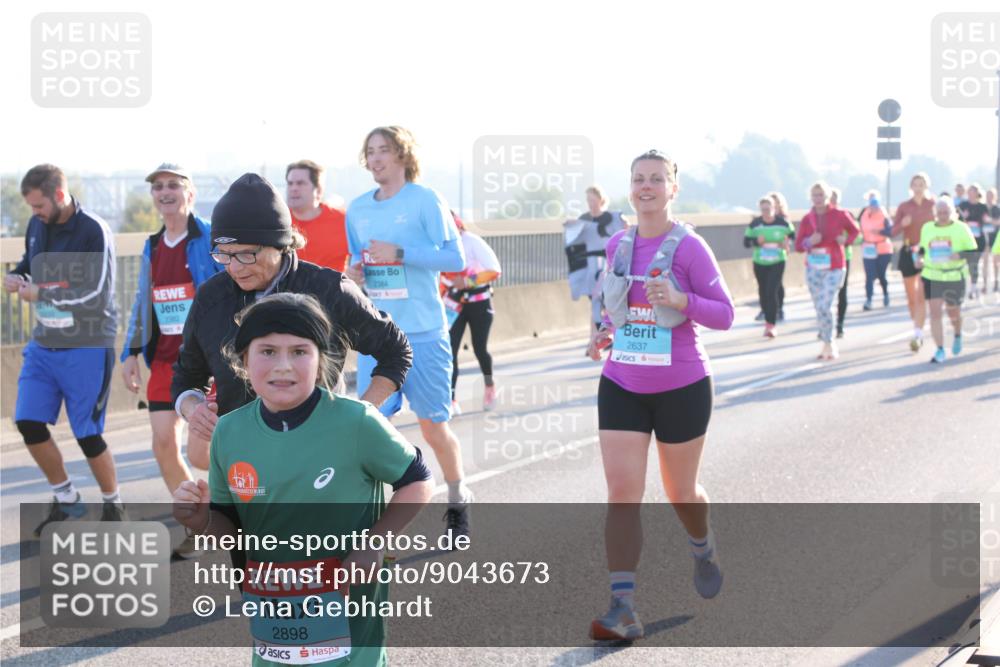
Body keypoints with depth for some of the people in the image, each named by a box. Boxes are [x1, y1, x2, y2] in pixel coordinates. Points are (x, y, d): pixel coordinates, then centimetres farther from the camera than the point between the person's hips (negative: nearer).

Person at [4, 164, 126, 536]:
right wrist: (17, 277, -3)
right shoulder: (37, 225, 4)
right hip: (44, 344, 6)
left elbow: (97, 294, -20)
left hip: (87, 348, -6)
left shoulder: (93, 232, -16)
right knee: (28, 422, -1)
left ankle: (114, 506, 20)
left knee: (87, 434, -2)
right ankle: (65, 500, 19)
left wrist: (42, 294, -18)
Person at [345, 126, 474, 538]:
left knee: (433, 424, 5)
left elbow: (456, 258, -11)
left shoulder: (425, 201, -6)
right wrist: (353, 274, -2)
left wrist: (400, 254, -19)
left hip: (423, 333, -4)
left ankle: (458, 503, 27)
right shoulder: (357, 210, 10)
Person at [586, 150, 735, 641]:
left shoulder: (689, 247, -10)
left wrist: (679, 300, -27)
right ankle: (623, 610, -12)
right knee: (621, 492, -10)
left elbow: (724, 315, -10)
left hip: (681, 388, -3)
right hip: (622, 387, 3)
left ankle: (704, 550, 48)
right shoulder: (617, 245, 5)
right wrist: (606, 333, 2)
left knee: (680, 492, 13)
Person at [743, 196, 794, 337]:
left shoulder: (783, 223, -5)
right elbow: (746, 242, -1)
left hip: (777, 262, -3)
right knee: (763, 292, 10)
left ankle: (770, 325, -15)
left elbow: (793, 235, 11)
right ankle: (768, 319, 31)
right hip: (759, 263, 3)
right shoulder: (755, 223, -2)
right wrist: (756, 241, -21)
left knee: (772, 292, -14)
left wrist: (787, 241, -11)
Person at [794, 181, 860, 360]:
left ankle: (828, 344, 0)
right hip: (813, 268, 4)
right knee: (819, 308, 8)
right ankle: (829, 344, 22)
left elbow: (855, 230, 12)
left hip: (834, 268, -3)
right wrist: (809, 242, -18)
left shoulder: (839, 215, -4)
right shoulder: (807, 219, 2)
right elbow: (798, 245, 4)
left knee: (824, 306, -16)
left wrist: (846, 240, -9)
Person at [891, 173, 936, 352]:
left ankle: (918, 335, -15)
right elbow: (893, 232, 1)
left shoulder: (933, 204, 0)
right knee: (911, 297, 10)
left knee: (921, 296, -13)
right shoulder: (903, 206, 4)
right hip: (908, 252, 3)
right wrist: (902, 224, -20)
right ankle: (918, 329, 29)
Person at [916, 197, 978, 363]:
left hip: (955, 278, -2)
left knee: (953, 312, 9)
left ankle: (958, 336, 42)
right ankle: (939, 350, -2)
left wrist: (960, 255, -21)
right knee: (935, 312, -7)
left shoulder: (961, 228, -1)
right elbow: (922, 248, 21)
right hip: (932, 276, 2)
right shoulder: (927, 228, 8)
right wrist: (921, 258, -1)